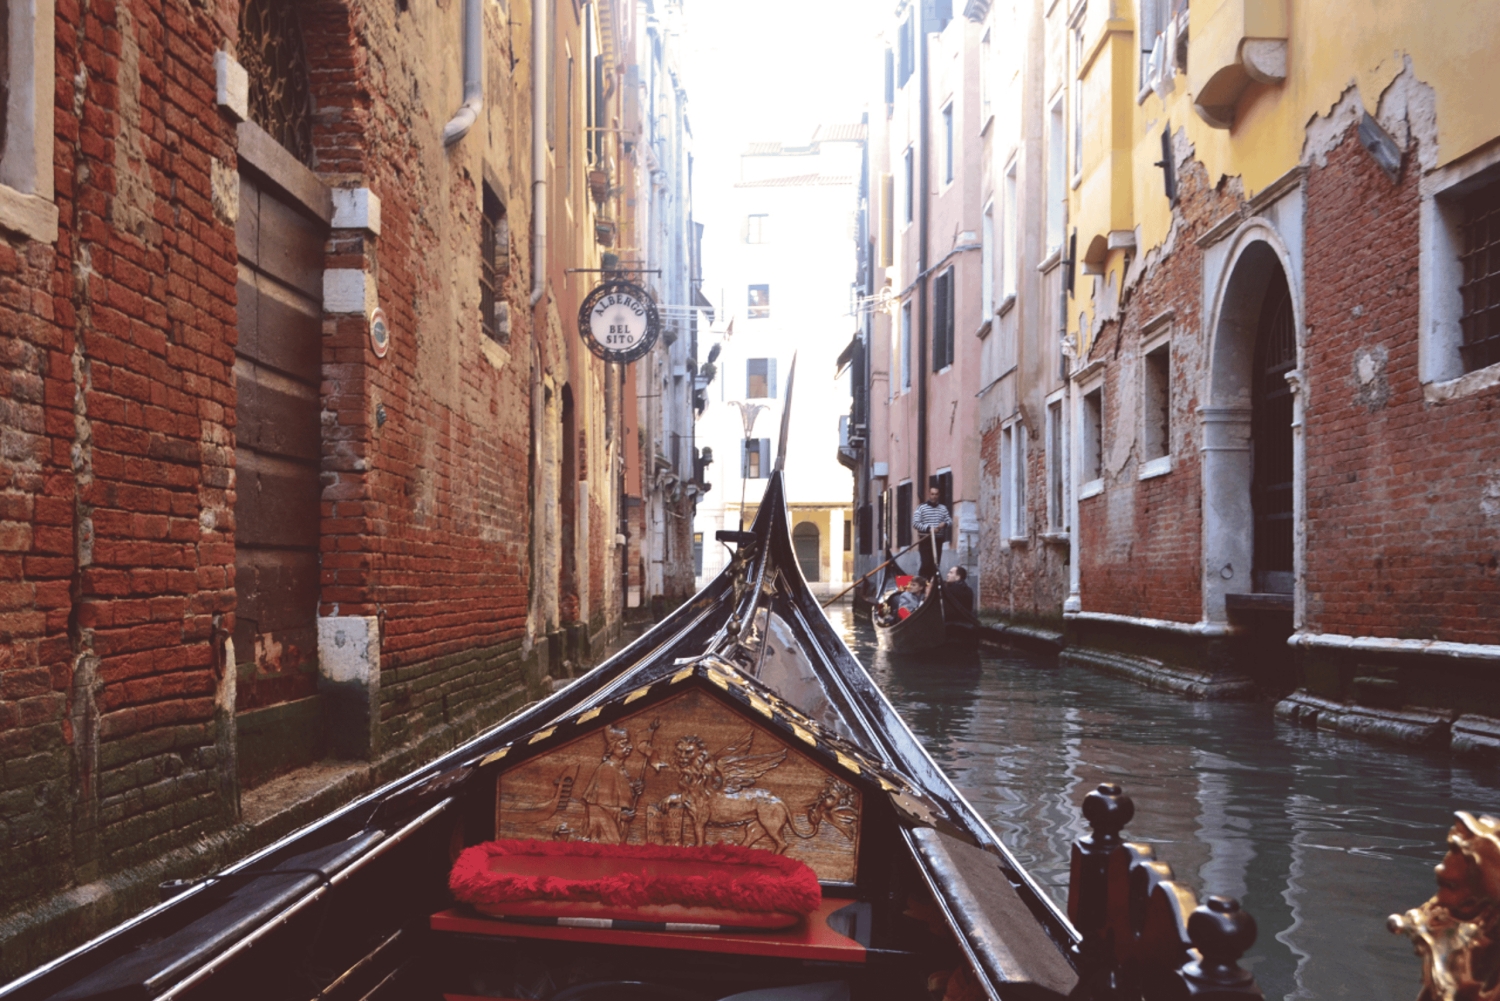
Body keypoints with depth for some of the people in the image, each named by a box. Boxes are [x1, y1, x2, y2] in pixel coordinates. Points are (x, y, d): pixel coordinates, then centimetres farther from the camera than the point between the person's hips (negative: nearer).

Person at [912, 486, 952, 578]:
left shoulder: (943, 508, 11)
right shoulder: (921, 508, -2)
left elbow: (950, 520, 14)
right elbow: (915, 523, -8)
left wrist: (945, 523, -10)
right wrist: (928, 528, -19)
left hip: (938, 540, 4)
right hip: (925, 540, -4)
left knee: (935, 564, 5)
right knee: (926, 563, -13)